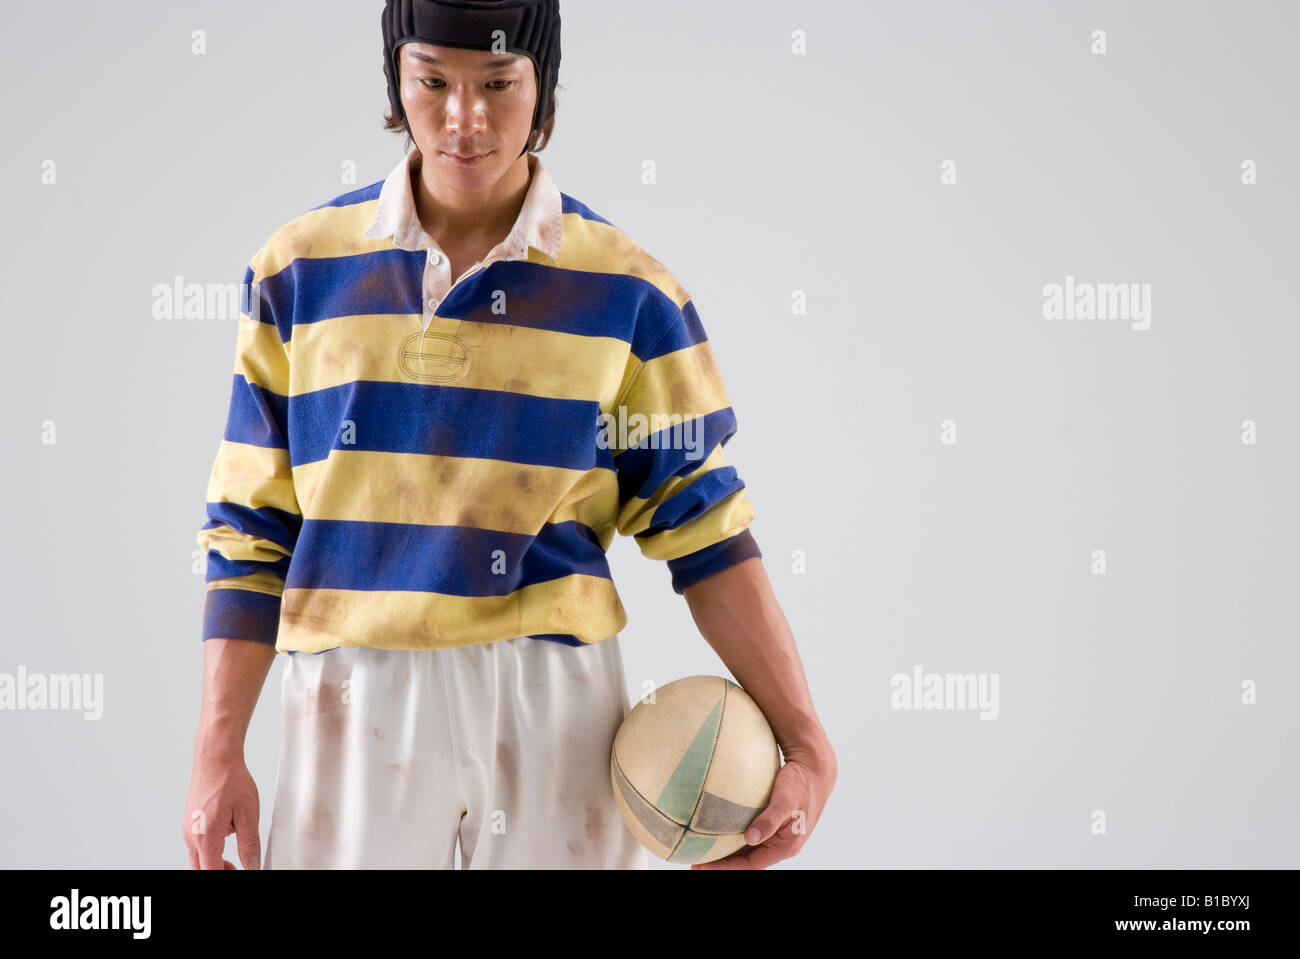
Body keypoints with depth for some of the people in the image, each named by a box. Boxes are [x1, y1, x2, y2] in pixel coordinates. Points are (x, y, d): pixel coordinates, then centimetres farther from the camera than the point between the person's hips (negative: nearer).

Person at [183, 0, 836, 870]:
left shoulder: (627, 290, 0)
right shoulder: (301, 269, 4)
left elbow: (705, 531, -1)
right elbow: (251, 529, 5)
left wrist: (807, 745, -9)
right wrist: (218, 753, 1)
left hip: (556, 701, 0)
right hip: (352, 701, 1)